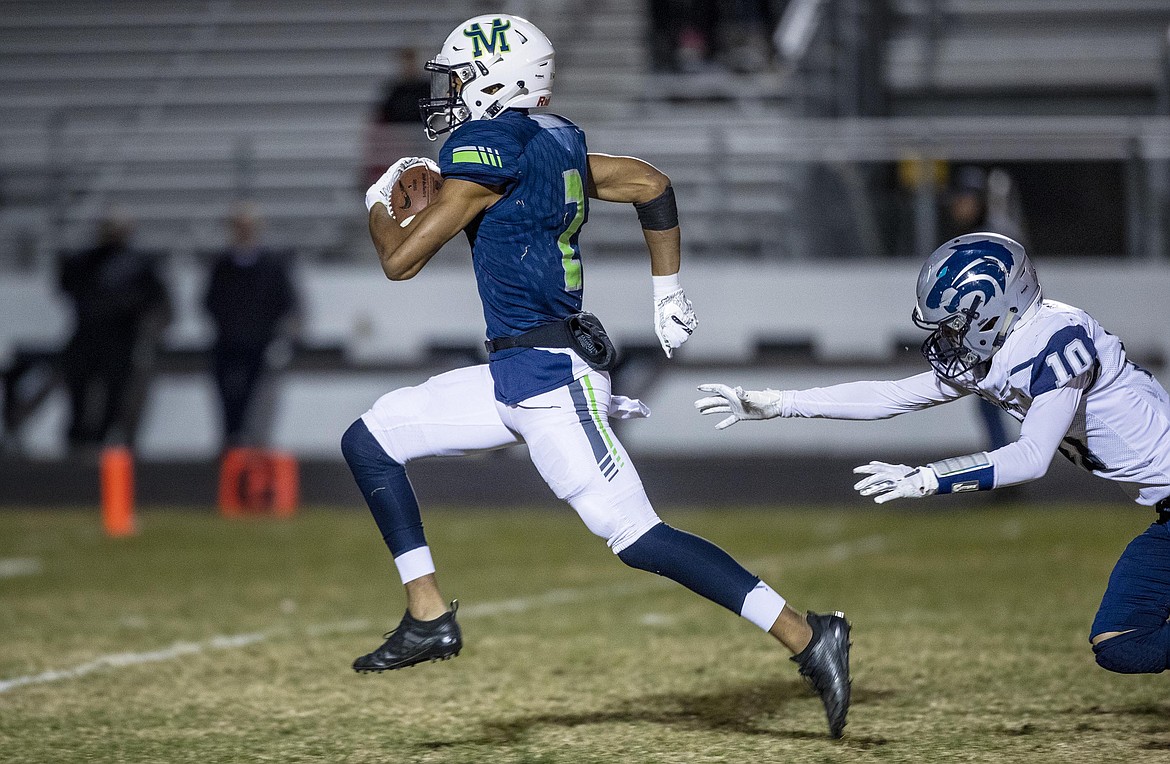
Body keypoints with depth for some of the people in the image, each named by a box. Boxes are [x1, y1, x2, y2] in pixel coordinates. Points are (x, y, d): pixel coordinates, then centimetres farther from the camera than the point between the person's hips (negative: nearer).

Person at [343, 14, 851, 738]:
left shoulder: (489, 145, -13)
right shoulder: (552, 143, 12)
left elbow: (401, 259, -11)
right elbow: (652, 184, 19)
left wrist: (380, 203, 10)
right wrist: (669, 291, 25)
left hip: (550, 377, -10)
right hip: (514, 377, 10)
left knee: (638, 537, -13)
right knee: (370, 441, 12)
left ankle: (808, 636, -13)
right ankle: (430, 617, 12)